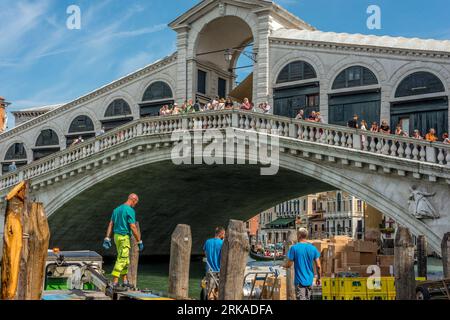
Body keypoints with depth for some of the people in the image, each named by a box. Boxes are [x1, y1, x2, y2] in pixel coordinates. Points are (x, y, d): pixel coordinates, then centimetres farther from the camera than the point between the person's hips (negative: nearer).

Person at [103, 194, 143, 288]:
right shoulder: (130, 210, -13)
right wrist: (139, 241, -10)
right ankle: (114, 282, -6)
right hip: (125, 237, -8)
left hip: (116, 236, 9)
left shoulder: (117, 209, 12)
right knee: (121, 260, -5)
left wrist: (107, 238, 9)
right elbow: (133, 227, -16)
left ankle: (125, 281, 19)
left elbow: (110, 224, 10)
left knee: (125, 260, 16)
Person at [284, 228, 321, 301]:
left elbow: (289, 265, -10)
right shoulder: (313, 248, 0)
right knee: (307, 298, 18)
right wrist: (318, 278, 15)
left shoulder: (294, 248, -11)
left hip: (300, 280, -4)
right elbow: (318, 266, 1)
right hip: (309, 280, 4)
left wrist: (284, 265, 13)